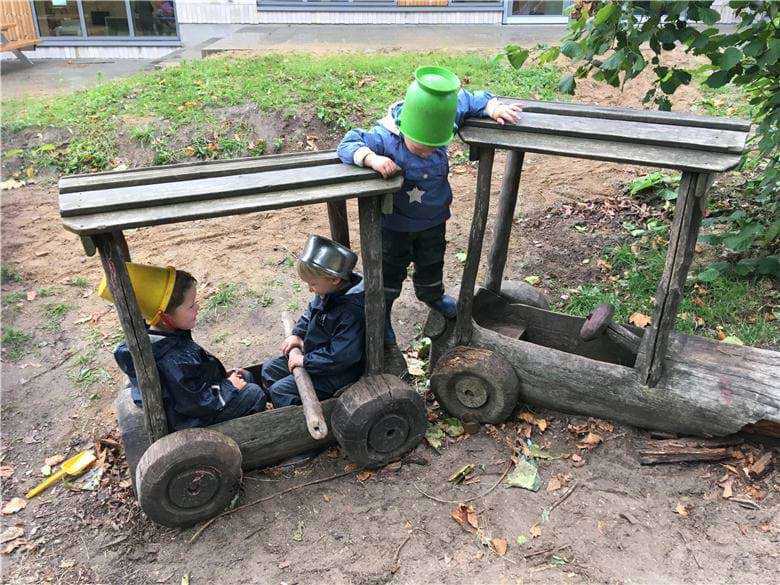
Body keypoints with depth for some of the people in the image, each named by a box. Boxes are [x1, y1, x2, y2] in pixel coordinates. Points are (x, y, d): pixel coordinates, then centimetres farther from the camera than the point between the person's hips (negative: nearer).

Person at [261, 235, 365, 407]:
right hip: (313, 354, 10)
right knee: (269, 369, 13)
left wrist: (305, 360, -24)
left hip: (338, 373, -10)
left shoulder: (351, 312, -34)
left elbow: (340, 356, -33)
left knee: (280, 391, -14)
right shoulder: (329, 291, -5)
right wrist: (298, 334, 4)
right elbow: (311, 311, 17)